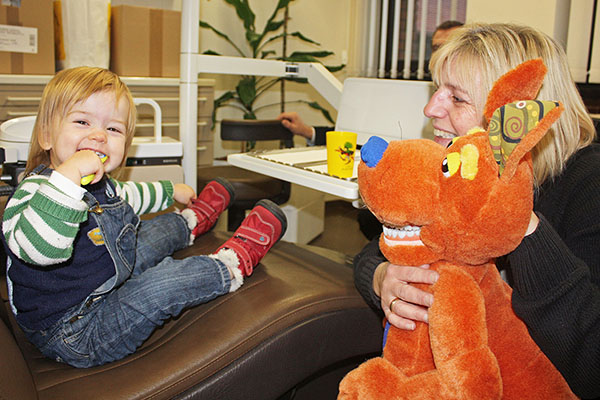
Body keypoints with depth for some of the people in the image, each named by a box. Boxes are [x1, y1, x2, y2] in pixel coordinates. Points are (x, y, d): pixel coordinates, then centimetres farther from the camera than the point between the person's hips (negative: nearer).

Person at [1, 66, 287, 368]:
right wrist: (69, 174, -55)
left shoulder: (98, 183, 0)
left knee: (158, 231, 22)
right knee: (160, 286, -24)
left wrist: (170, 191, 38)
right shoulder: (37, 190, -31)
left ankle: (194, 221, 52)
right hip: (76, 337, -10)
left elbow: (124, 197, 25)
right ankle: (231, 264, 0)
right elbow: (38, 249, -52)